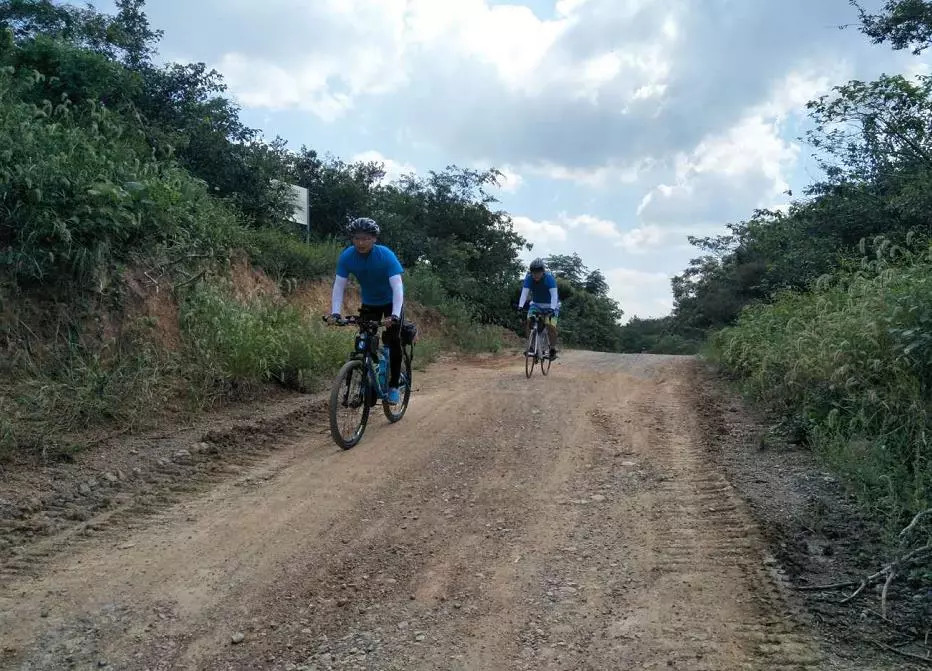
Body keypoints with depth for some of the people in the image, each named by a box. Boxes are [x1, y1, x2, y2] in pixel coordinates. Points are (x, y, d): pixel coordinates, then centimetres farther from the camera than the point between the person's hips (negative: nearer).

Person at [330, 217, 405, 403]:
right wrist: (335, 313, -34)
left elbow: (397, 287, -37)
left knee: (392, 341, -14)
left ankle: (393, 386, -2)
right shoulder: (347, 256, -21)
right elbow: (338, 287, -20)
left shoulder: (386, 255, -30)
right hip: (369, 303, 3)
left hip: (391, 302, -3)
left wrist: (394, 316, -49)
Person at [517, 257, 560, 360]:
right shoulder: (529, 278, -17)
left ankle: (553, 349, -1)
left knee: (551, 326, -19)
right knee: (529, 321, -20)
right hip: (536, 304, 3)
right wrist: (520, 306, -41)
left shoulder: (549, 278, -26)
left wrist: (552, 309, -48)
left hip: (550, 305, -3)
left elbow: (554, 294, -35)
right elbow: (524, 292, -26)